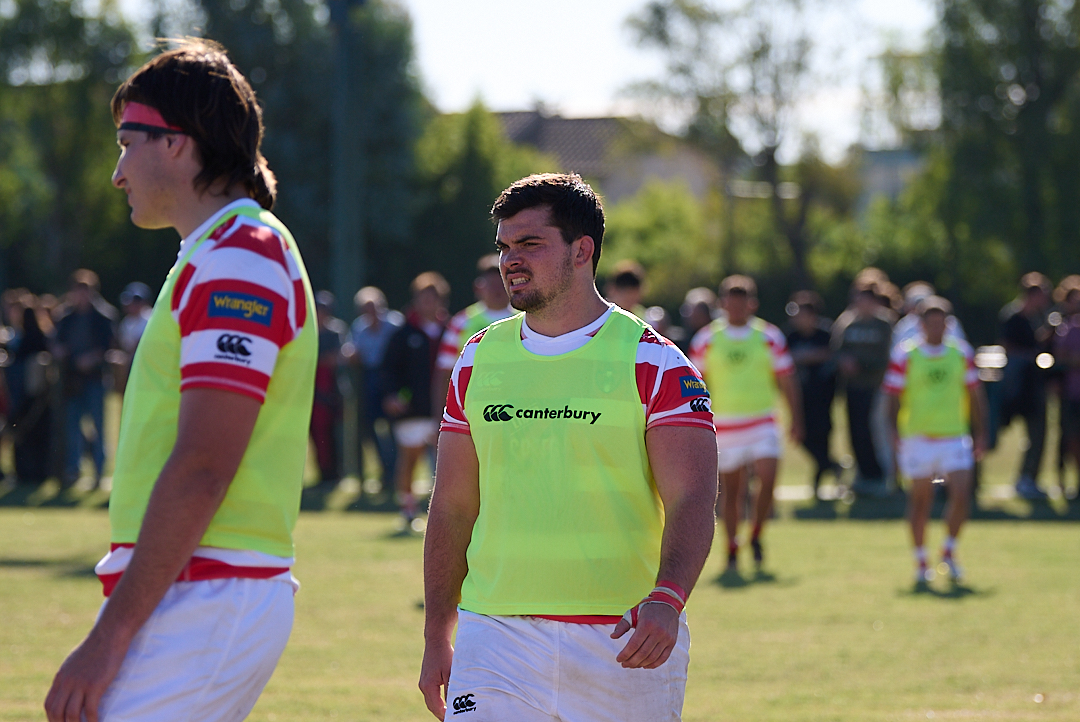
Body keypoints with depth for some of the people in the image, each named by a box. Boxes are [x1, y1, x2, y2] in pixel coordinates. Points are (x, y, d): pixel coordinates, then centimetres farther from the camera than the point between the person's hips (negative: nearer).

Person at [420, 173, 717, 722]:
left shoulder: (653, 363, -2)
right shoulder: (478, 360, 10)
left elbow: (691, 500, -10)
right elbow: (452, 507, 15)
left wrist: (667, 598, -28)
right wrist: (437, 636, 10)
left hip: (623, 640, -2)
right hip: (496, 636, 2)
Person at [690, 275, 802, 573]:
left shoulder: (769, 336, 3)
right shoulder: (706, 339, 1)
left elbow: (786, 381, 8)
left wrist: (796, 419, 4)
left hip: (762, 422, 0)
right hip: (723, 423, 0)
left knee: (767, 479, -15)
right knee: (731, 490, 5)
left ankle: (756, 535, 7)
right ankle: (732, 549, 19)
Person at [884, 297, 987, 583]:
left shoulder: (961, 353, 5)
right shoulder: (904, 354, -3)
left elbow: (974, 396, 12)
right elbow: (893, 397, -1)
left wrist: (980, 434, 8)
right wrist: (894, 432, -12)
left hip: (955, 436, 2)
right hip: (917, 438, -2)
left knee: (961, 494, -10)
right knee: (920, 499, 4)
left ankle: (949, 551, 10)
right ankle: (921, 561, 17)